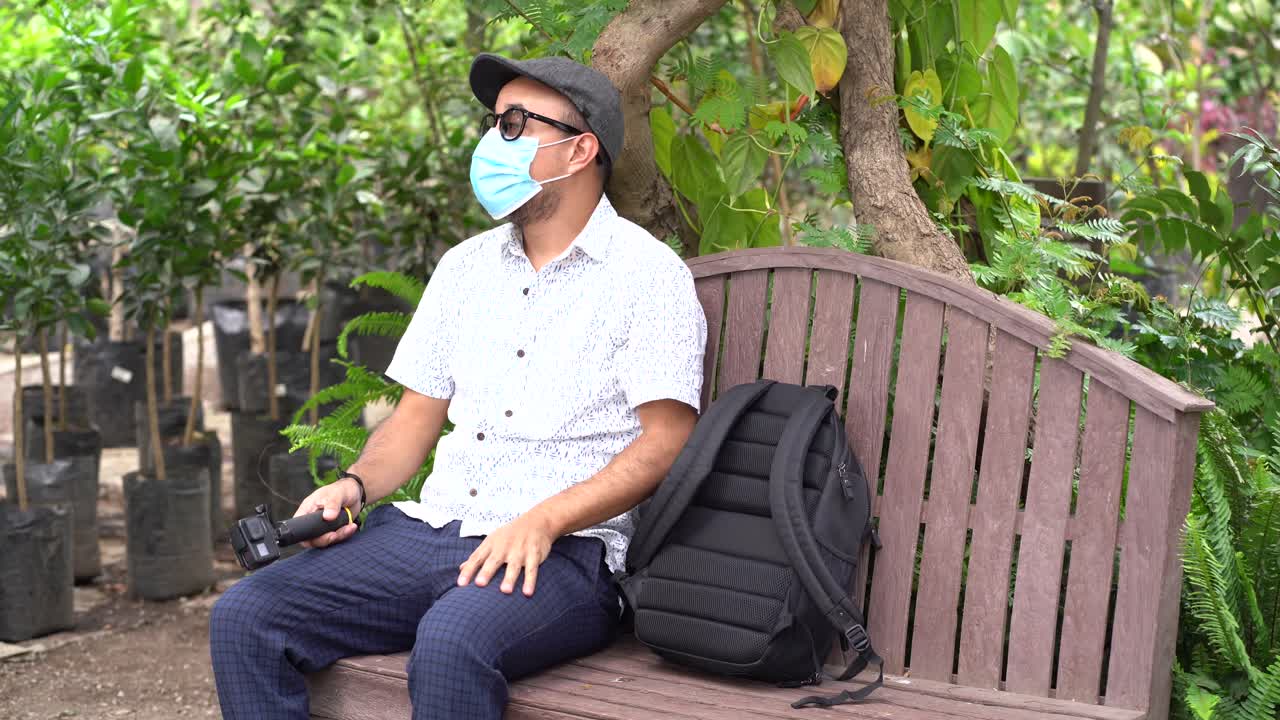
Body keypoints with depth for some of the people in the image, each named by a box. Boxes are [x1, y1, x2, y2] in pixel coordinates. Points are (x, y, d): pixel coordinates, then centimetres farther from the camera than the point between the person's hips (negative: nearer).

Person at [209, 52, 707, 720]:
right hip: (434, 531, 7)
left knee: (451, 641, -38)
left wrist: (543, 521, -21)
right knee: (244, 616, -13)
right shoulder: (465, 266, 19)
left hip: (566, 552, -6)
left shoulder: (646, 272, -1)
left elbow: (668, 440, -10)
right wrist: (355, 484, 1)